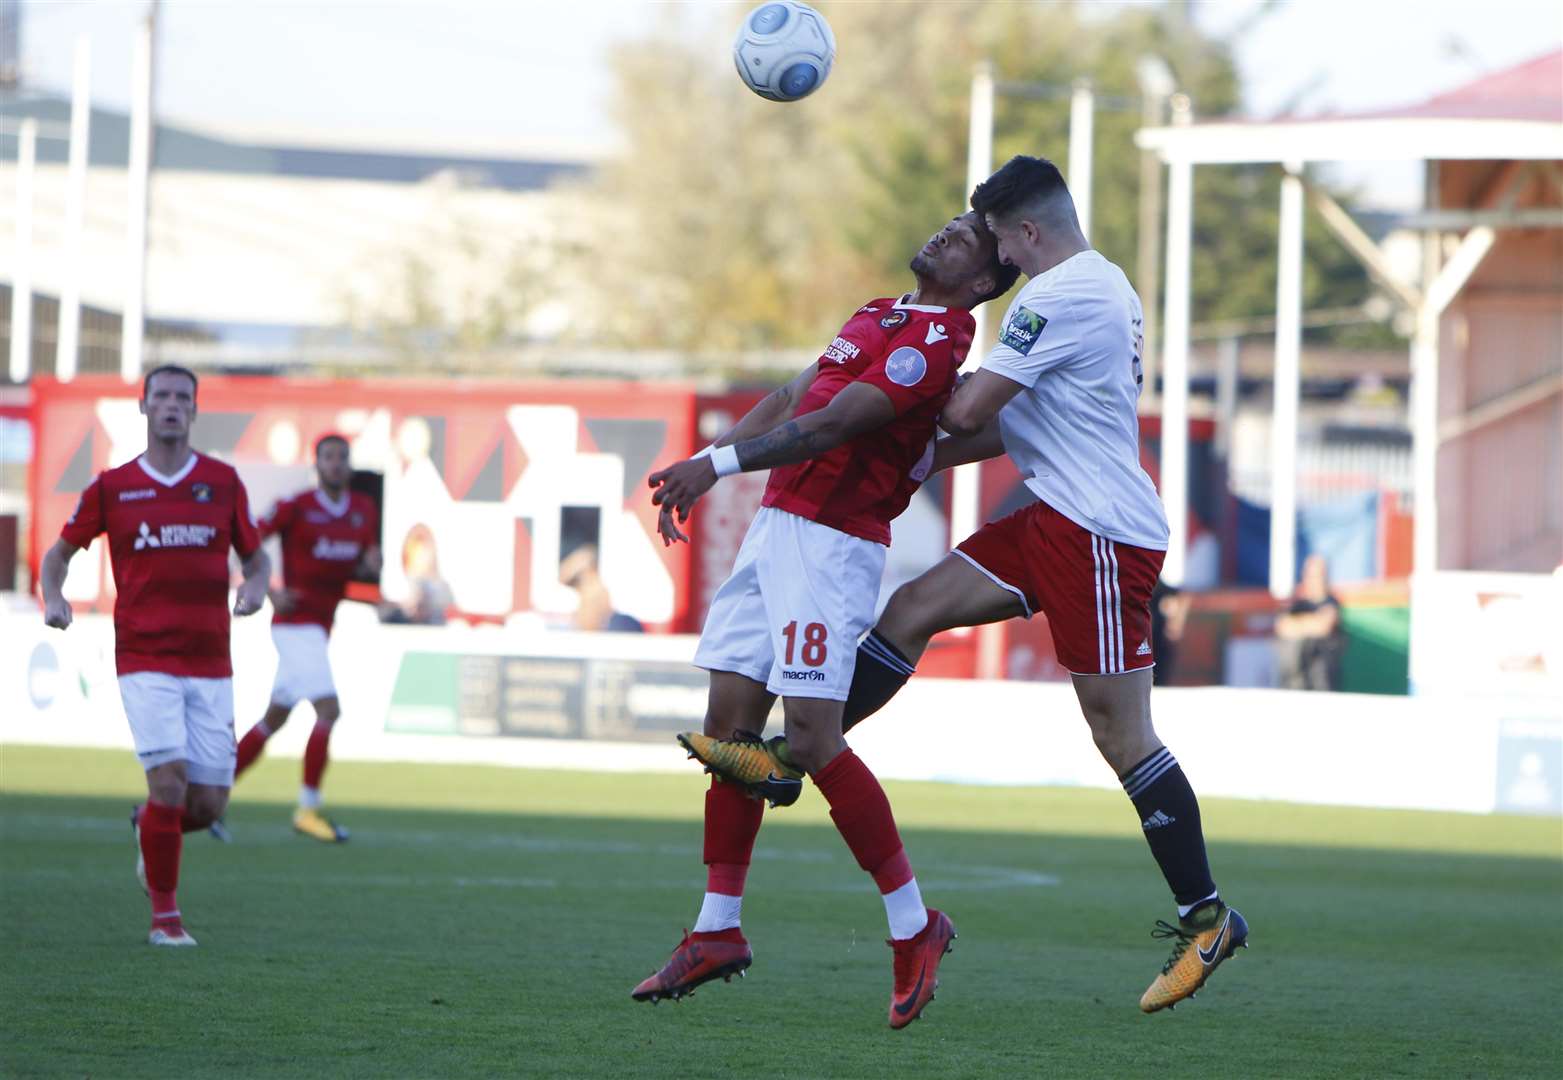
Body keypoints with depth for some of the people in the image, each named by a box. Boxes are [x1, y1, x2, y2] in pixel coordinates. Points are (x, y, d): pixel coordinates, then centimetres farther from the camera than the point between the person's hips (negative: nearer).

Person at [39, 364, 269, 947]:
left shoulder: (223, 481, 6)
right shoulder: (112, 486, 2)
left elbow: (255, 556, 15)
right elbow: (59, 553, 12)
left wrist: (255, 587, -7)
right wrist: (53, 598, -8)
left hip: (210, 664, 2)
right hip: (145, 660, -2)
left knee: (209, 803, 0)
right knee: (170, 781, -17)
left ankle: (150, 827, 35)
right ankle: (164, 914, -2)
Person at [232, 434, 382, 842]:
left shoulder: (365, 510, 8)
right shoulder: (296, 507, -11)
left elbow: (366, 566, 19)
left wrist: (371, 565, -5)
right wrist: (268, 591, -20)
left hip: (320, 625, 8)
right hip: (295, 622, -8)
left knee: (274, 718, 14)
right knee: (328, 710, -17)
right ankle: (308, 807, -10)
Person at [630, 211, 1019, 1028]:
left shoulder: (935, 341, -12)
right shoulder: (876, 318, 19)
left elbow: (834, 424, -20)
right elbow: (792, 402, 23)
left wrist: (720, 463, -23)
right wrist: (698, 472, 16)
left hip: (830, 546, -9)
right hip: (776, 527, 9)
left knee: (812, 740, -14)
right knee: (729, 724, 7)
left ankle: (913, 924, -3)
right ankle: (718, 931, 12)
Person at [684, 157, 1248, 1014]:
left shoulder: (1054, 298, -17)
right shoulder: (1103, 285, 16)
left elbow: (968, 409, -17)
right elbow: (1020, 424, 22)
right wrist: (918, 461, 19)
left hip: (1099, 534, -10)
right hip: (1063, 517, 10)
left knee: (1120, 733, -5)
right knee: (915, 608, 7)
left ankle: (1205, 919, 2)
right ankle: (786, 759, 9)